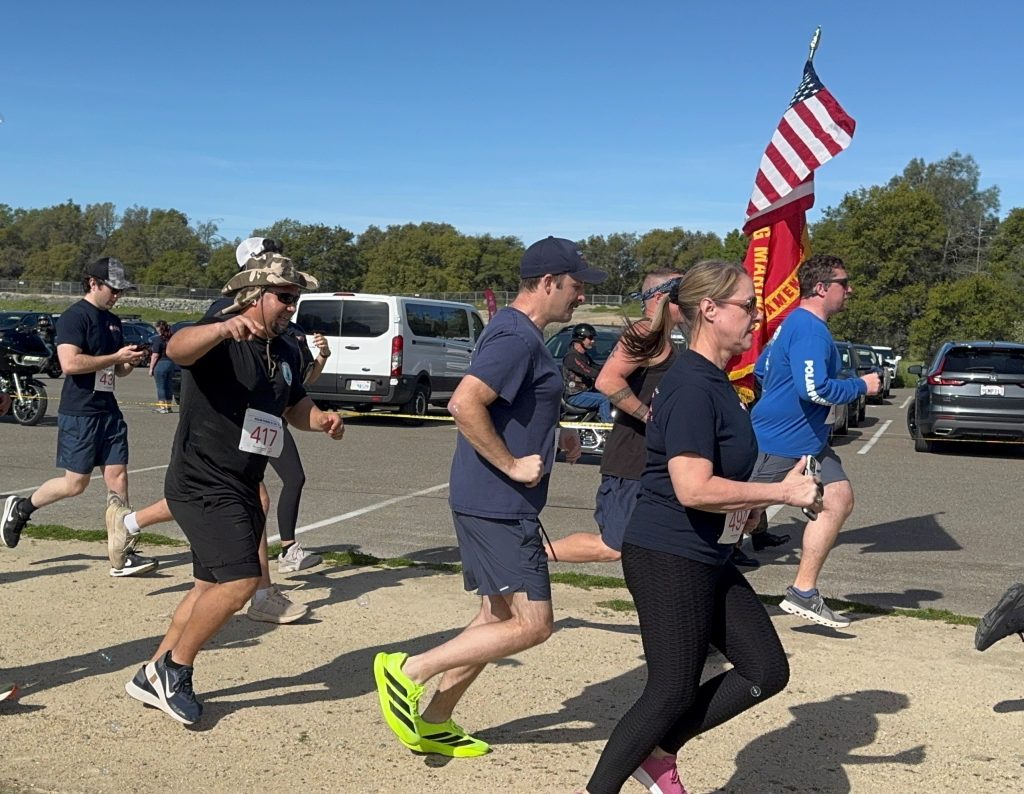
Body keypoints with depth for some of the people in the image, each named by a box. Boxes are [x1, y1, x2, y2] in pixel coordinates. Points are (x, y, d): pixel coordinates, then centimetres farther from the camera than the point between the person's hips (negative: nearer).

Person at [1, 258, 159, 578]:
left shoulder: (113, 321, 15)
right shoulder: (74, 316, -10)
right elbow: (70, 362, -22)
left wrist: (129, 363, 4)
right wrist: (116, 357, -19)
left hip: (109, 411, 7)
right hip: (79, 413, -7)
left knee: (117, 478, 0)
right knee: (76, 483, -1)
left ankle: (122, 557, 1)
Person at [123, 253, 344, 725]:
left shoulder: (286, 355, 10)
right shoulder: (219, 339, -15)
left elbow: (294, 404, 25)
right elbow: (178, 347, -37)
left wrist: (322, 420, 2)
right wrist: (225, 329, -58)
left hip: (241, 490, 9)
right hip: (201, 485, -9)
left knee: (213, 586, 16)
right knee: (241, 580, -17)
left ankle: (153, 677, 30)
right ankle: (174, 668, 2)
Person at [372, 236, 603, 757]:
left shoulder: (514, 332, 15)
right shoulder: (518, 338, -17)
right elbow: (465, 405, -28)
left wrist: (553, 437, 16)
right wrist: (513, 465, -20)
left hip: (491, 501, 11)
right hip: (500, 505, -11)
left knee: (498, 619, 16)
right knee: (532, 625, -6)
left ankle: (433, 722, 22)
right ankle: (408, 671, -2)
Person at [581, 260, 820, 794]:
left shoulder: (713, 381, 11)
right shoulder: (692, 386, -20)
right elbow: (693, 489, -28)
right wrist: (782, 492, -19)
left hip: (708, 560, 10)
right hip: (668, 559, -10)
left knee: (767, 672, 9)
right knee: (674, 691, 0)